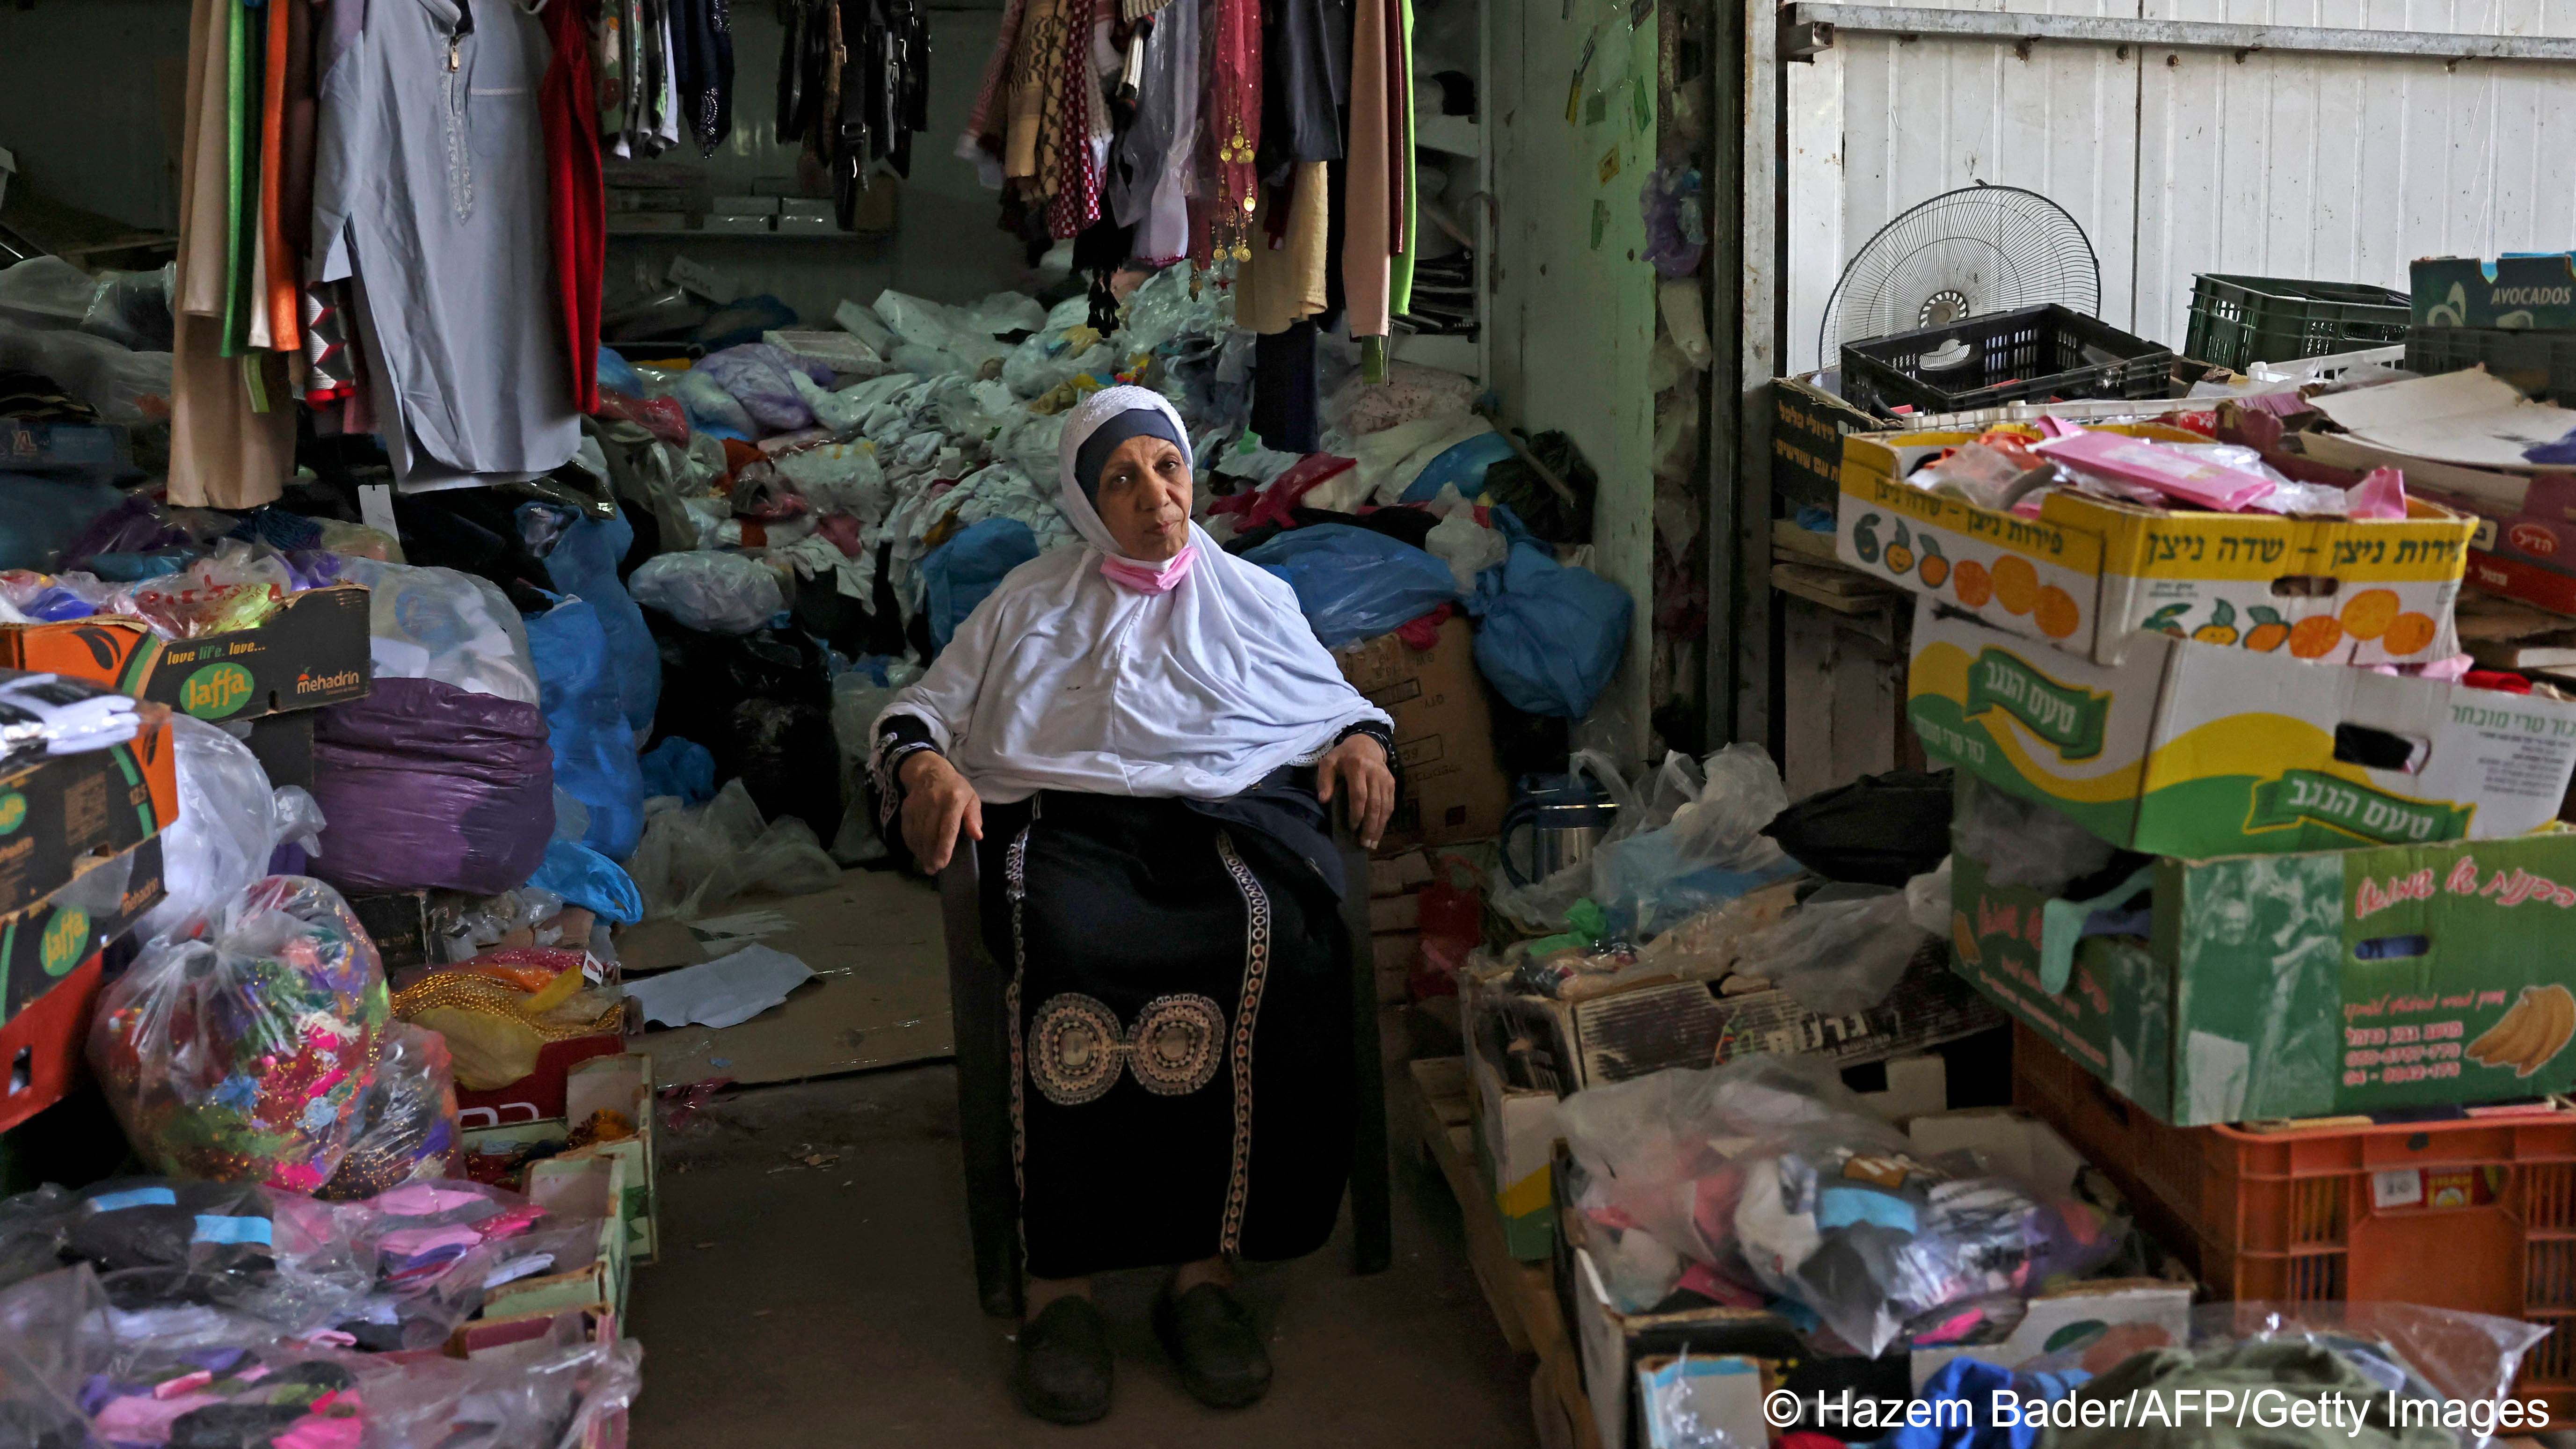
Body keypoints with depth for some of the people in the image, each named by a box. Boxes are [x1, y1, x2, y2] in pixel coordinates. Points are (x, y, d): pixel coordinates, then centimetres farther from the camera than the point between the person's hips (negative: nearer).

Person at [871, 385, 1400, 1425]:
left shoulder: (1254, 597, 28)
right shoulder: (1033, 601, 25)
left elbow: (1344, 705, 31)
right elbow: (917, 711, 20)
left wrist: (1364, 742, 6)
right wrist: (923, 763, -4)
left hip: (1231, 813, 1)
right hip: (1072, 821, 0)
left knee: (1273, 944, -37)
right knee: (1070, 951, -38)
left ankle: (1206, 1272, -32)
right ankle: (1059, 1286, -32)